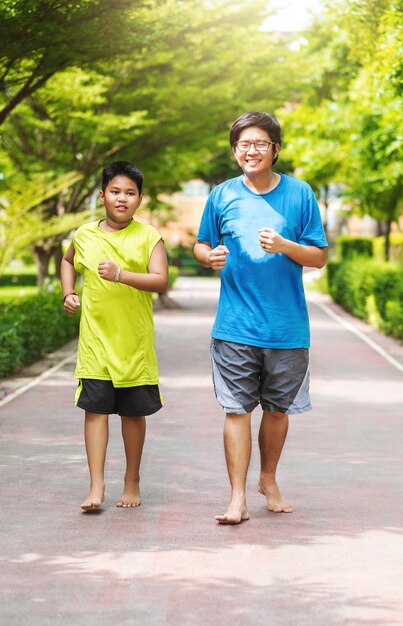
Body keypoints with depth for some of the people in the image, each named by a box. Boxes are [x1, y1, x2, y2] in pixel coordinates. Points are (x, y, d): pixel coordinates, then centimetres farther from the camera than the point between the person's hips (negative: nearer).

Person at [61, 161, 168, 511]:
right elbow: (68, 262, 27)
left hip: (135, 341, -1)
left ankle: (132, 481, 24)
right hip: (96, 338, 1)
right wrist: (68, 293, 11)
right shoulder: (85, 235, 5)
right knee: (96, 409, -5)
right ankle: (96, 486, -4)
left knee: (133, 412, 9)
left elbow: (161, 281, -14)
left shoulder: (148, 237, -2)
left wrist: (121, 274, -27)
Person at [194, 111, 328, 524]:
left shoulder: (299, 194, 1)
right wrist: (210, 257, -10)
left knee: (278, 409, 12)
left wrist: (284, 246, -17)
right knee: (236, 409, -4)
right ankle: (238, 498, 0)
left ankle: (269, 480, 33)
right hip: (235, 327, 0)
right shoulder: (222, 196, 4)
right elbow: (201, 246, 14)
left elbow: (319, 257, 2)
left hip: (287, 327, 0)